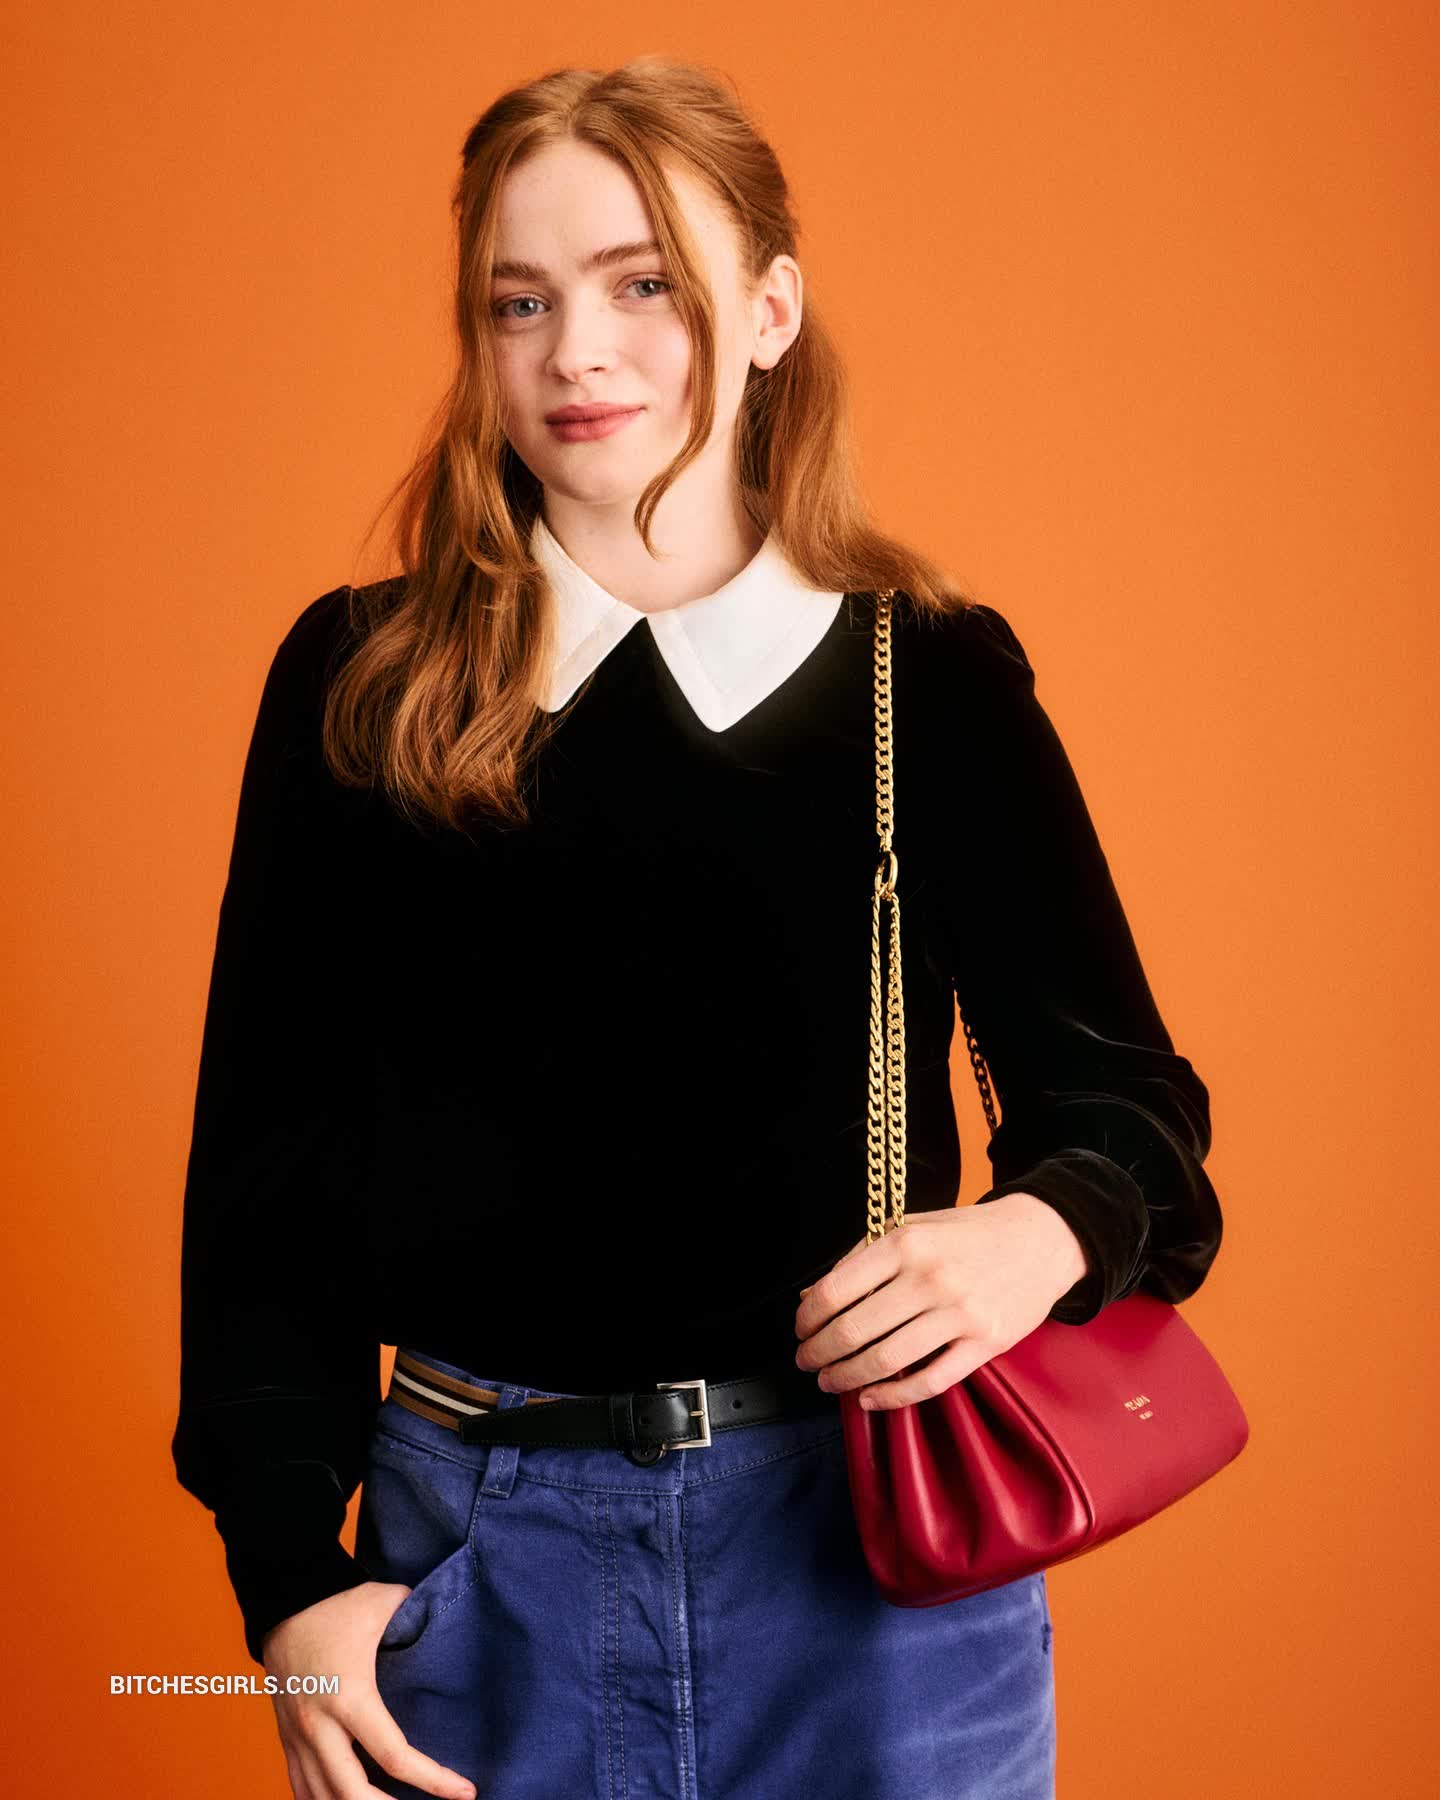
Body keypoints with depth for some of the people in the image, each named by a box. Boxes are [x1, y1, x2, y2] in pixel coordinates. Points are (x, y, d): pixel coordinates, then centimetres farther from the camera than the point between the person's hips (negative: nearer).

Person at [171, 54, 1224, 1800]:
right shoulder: (361, 685, 1)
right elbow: (268, 1160, 2)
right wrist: (291, 1575, -4)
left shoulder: (932, 679, 0)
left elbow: (1121, 1098, 3)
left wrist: (1035, 1238, -20)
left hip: (873, 1548, 0)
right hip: (478, 1552, 1)